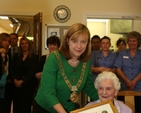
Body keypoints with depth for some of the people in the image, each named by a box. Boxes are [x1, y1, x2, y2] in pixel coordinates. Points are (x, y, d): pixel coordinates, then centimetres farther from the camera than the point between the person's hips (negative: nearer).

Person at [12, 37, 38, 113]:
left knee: (25, 106, -2)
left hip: (28, 84, -3)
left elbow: (32, 71, -9)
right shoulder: (17, 56, 11)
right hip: (17, 85, 3)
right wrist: (15, 80, -10)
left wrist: (22, 81, -15)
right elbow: (12, 69, 6)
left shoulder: (34, 57, -1)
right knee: (16, 105, 4)